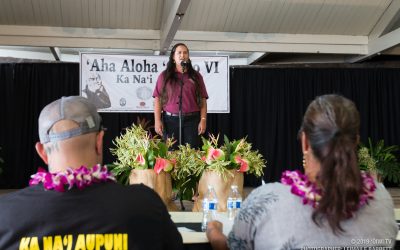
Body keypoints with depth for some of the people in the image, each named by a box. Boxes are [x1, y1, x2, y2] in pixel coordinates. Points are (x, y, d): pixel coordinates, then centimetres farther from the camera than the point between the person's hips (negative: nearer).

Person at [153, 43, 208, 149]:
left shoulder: (196, 76, 11)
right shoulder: (164, 76, 9)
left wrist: (203, 120, -2)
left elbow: (203, 100, 7)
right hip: (170, 120, 0)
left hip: (192, 120, 1)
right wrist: (157, 120, -4)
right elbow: (158, 99, 4)